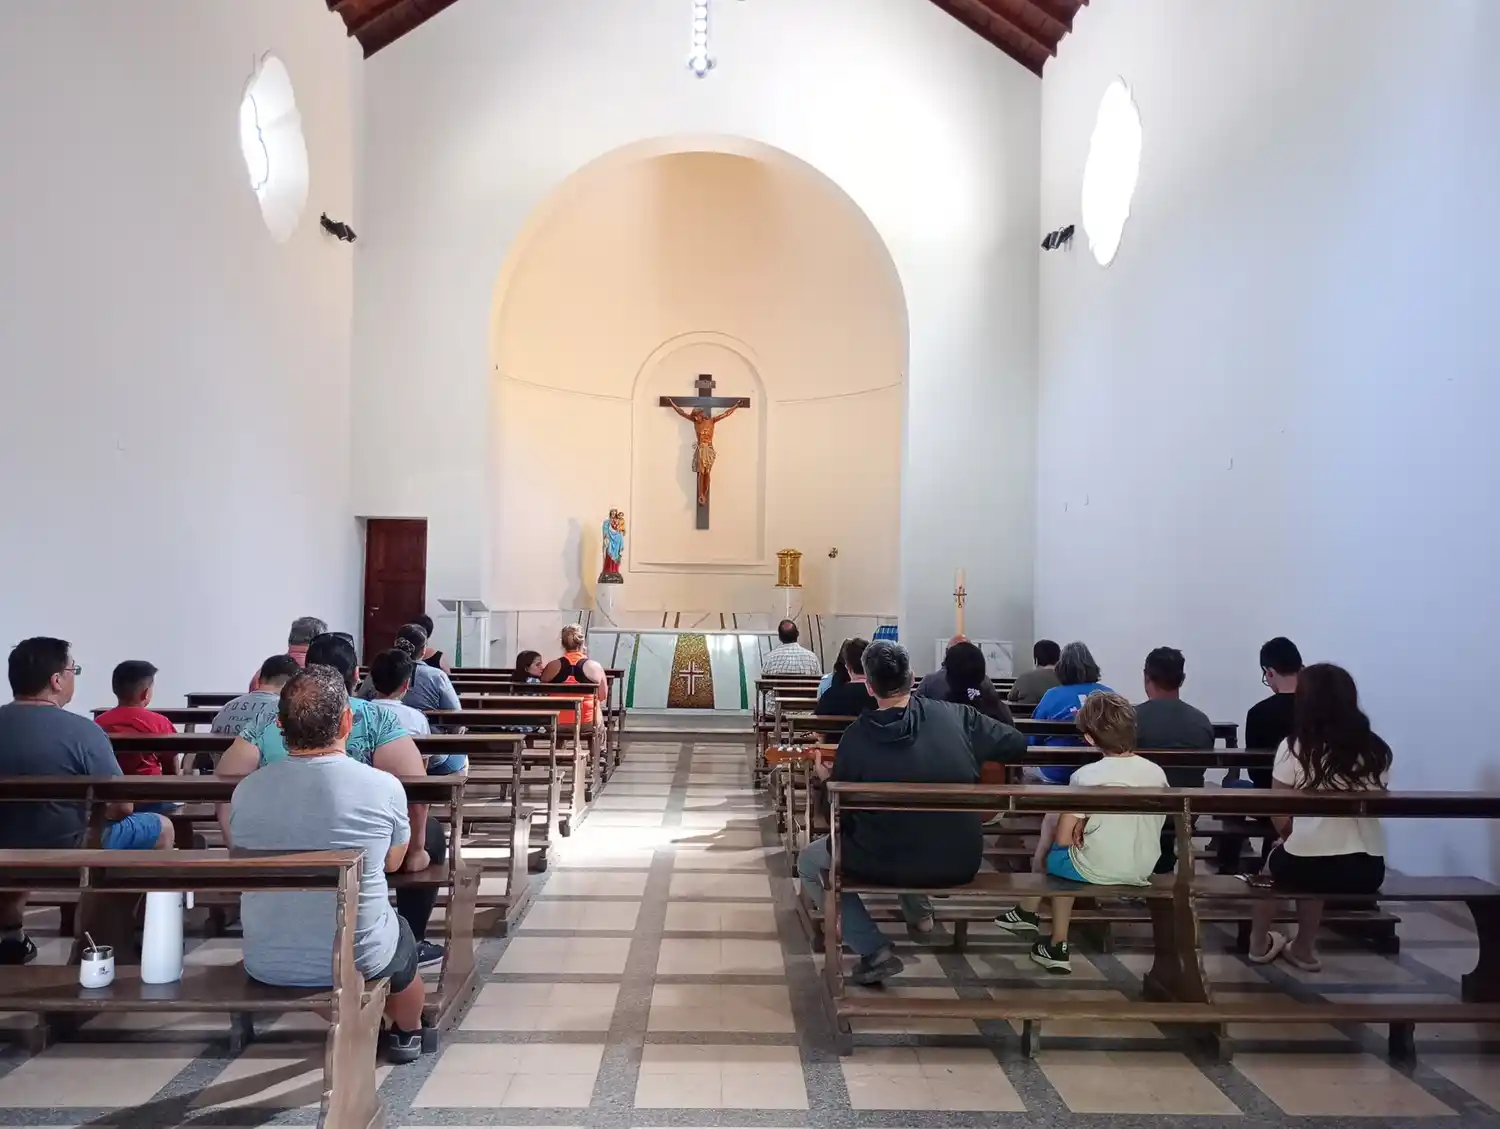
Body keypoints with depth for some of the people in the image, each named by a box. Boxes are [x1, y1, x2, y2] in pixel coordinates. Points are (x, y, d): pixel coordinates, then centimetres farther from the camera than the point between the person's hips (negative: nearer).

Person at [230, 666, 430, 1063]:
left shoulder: (246, 790, -10)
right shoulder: (384, 787, -17)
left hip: (266, 965, 2)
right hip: (359, 959, -2)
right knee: (401, 935, 31)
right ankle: (406, 1035, 52)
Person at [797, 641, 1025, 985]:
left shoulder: (855, 737, -11)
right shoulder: (955, 715, -9)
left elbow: (842, 816, -3)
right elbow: (1017, 744, 4)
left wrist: (828, 780, 17)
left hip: (889, 864, -4)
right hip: (961, 863, 5)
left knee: (809, 862, 20)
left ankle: (876, 952, 6)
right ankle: (918, 911, 35)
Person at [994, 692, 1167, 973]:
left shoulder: (1086, 776, -17)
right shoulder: (1157, 772, -4)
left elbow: (1063, 840, -15)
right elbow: (1133, 823, 10)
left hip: (1094, 871, -5)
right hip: (1142, 871, 5)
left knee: (1050, 822, 23)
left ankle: (1028, 913, 43)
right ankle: (1057, 945, 28)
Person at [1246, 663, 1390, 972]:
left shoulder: (1294, 748, -5)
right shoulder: (1376, 750, 5)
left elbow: (1280, 818, 0)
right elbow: (1374, 807, 16)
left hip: (1306, 865, -3)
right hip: (1368, 870, 3)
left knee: (1276, 860, 31)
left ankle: (1260, 944, 43)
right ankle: (1303, 948, 45)